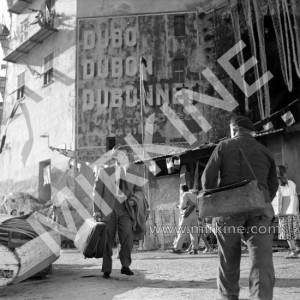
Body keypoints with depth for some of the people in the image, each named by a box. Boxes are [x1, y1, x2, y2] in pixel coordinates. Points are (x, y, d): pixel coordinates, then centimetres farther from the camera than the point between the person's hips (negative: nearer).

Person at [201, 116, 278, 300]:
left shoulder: (224, 146, 4)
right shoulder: (266, 152, 14)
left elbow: (208, 177, -3)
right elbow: (273, 185, 14)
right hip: (260, 209, 1)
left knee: (229, 258, 13)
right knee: (262, 258, -4)